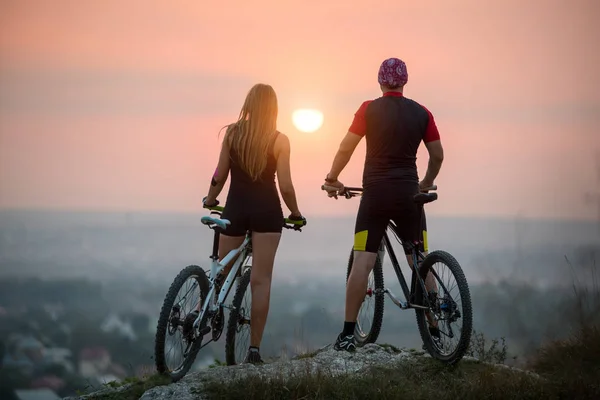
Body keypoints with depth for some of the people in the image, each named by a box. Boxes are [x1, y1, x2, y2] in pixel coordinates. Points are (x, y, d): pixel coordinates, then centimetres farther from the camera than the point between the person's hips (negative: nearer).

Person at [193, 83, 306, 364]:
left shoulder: (232, 133, 0)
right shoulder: (279, 140, -5)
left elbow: (220, 175, 1)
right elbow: (285, 186, -7)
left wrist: (210, 200, 19)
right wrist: (296, 214, 9)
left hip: (235, 209, 2)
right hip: (267, 211, -1)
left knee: (223, 271, 22)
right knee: (261, 280, -1)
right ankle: (254, 348, -3)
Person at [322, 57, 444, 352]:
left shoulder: (369, 110, -3)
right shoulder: (421, 113, 4)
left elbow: (346, 148, -5)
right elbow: (438, 155, 7)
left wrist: (332, 179, 10)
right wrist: (426, 183, 24)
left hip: (375, 194, -2)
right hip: (409, 195, 2)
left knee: (362, 262, -2)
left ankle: (348, 334, -6)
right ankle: (434, 333, 8)